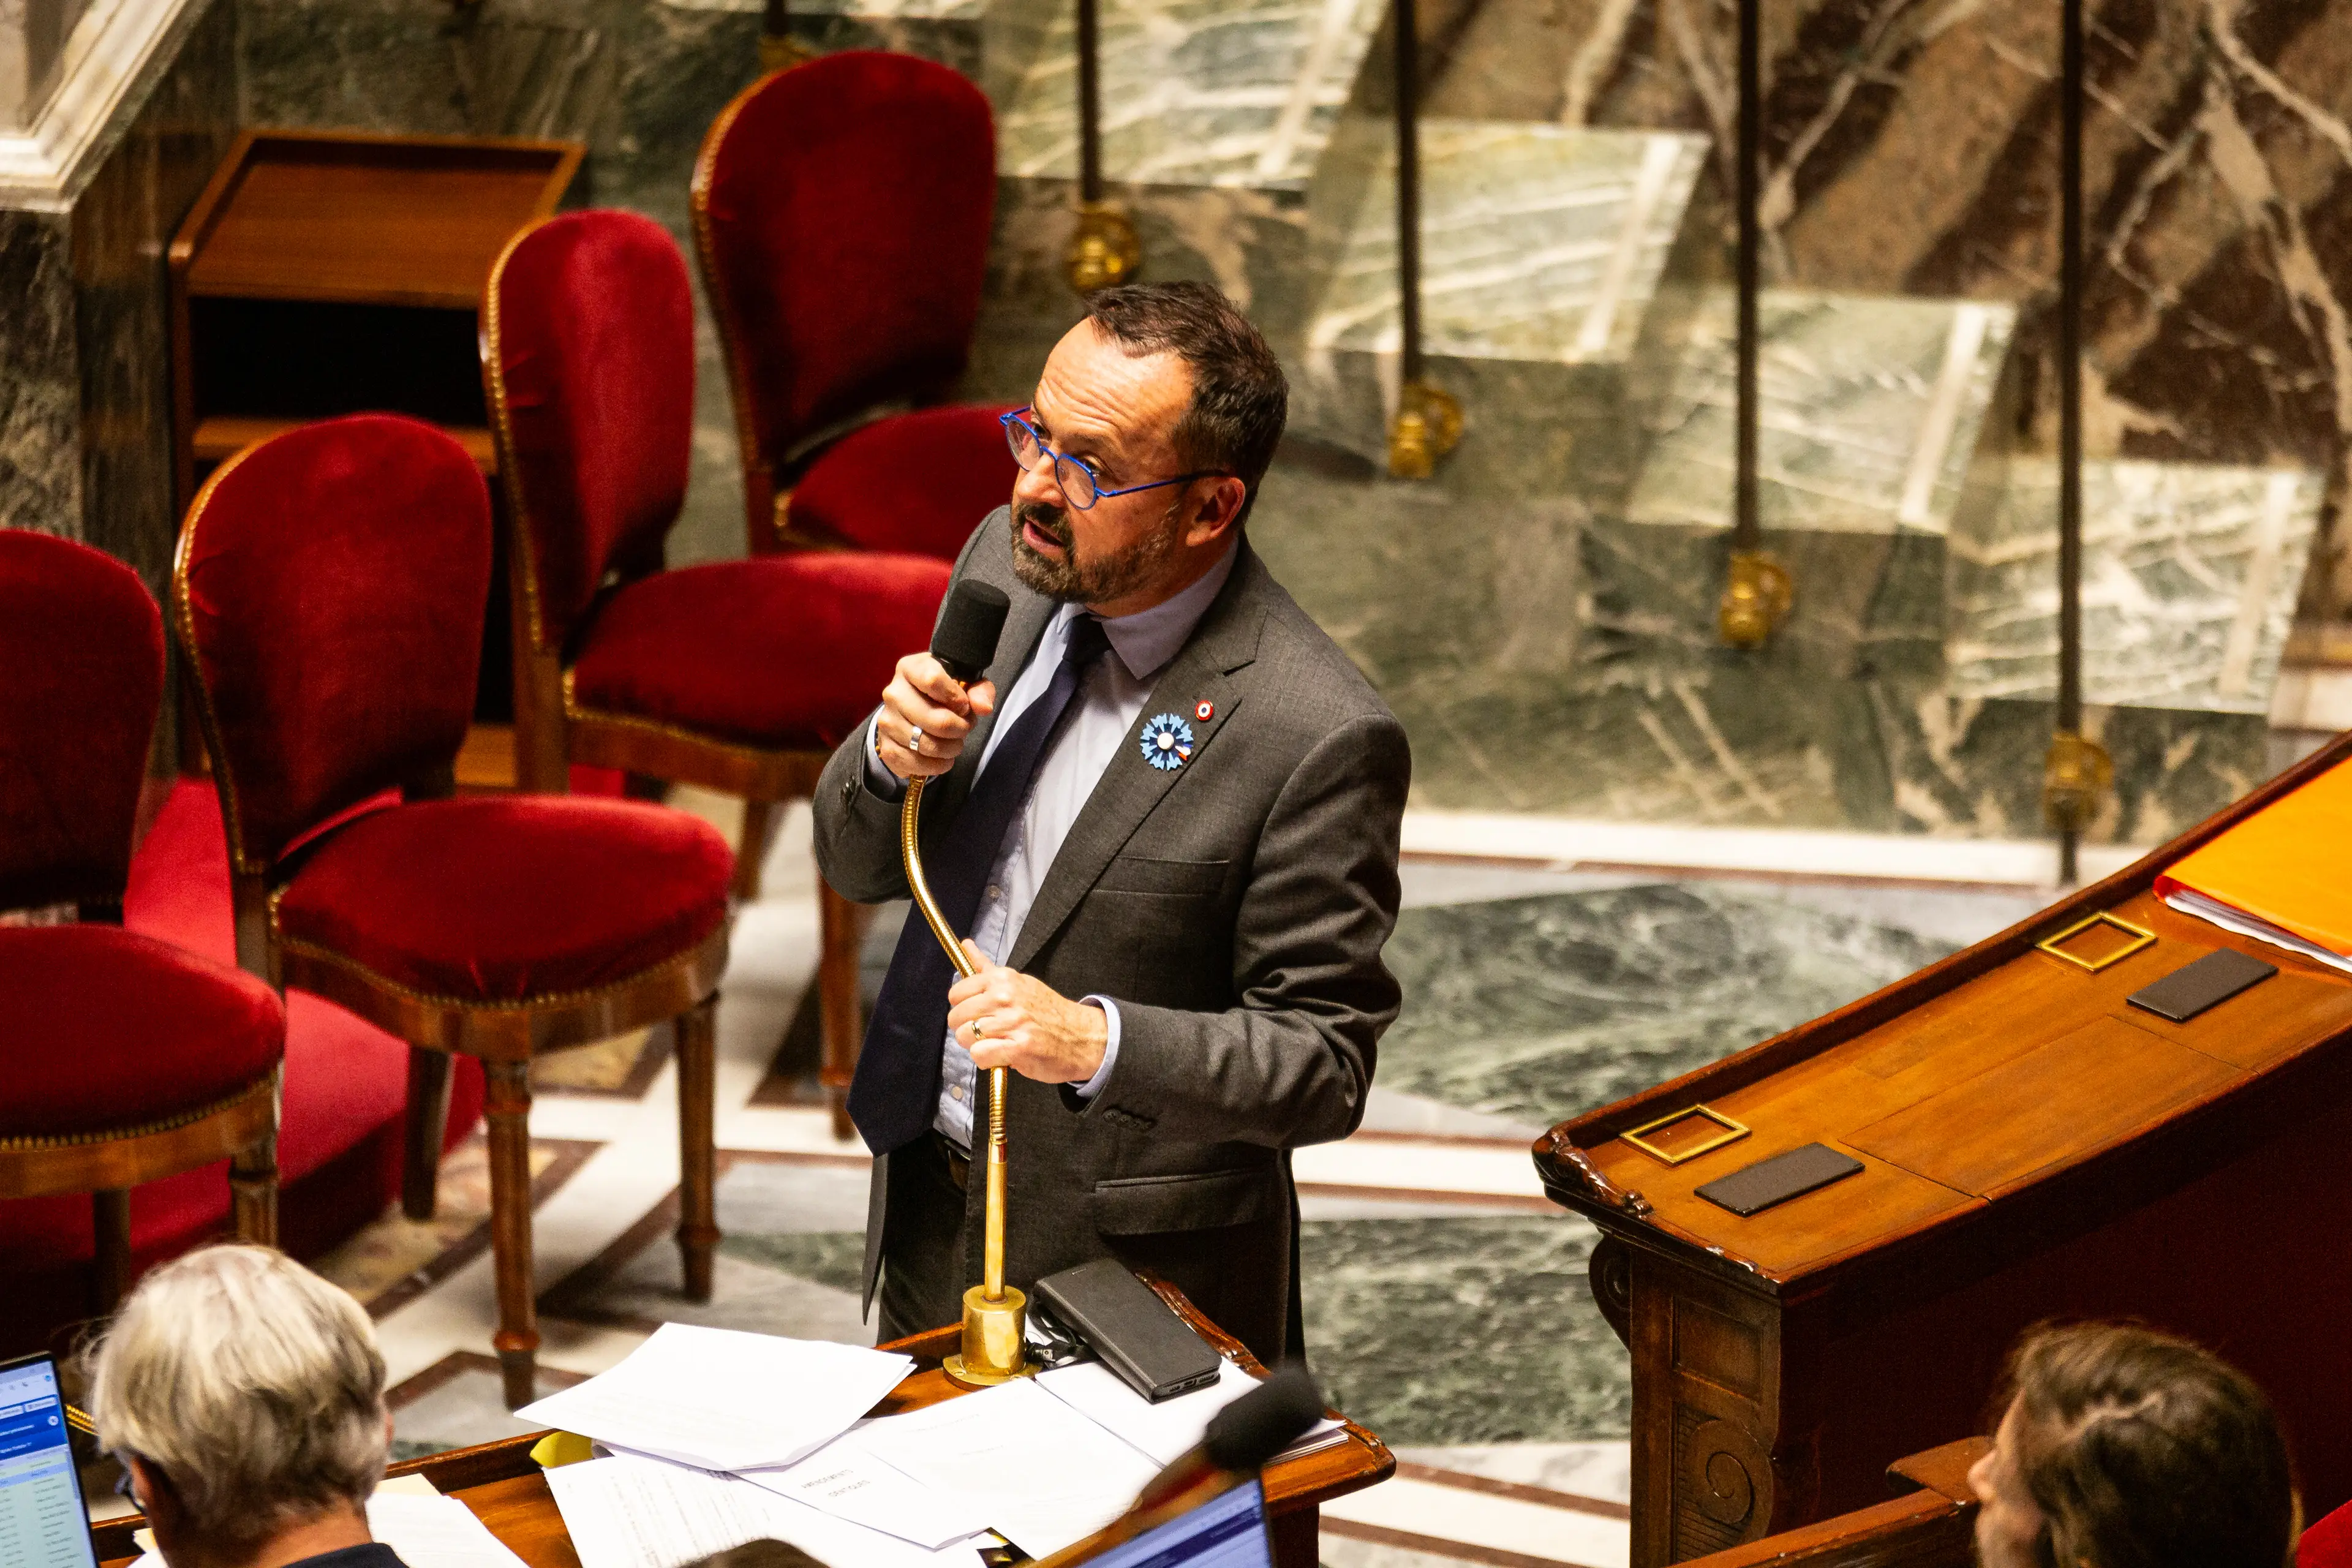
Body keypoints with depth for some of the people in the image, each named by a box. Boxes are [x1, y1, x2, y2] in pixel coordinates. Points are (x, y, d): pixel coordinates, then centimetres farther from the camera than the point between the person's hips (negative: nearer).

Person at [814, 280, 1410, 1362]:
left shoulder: (1317, 738, -24)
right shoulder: (1007, 563, -3)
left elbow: (1324, 1068, -19)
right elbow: (862, 869, 6)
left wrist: (1097, 1041, -34)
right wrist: (892, 757, -17)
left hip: (1134, 1270, -6)